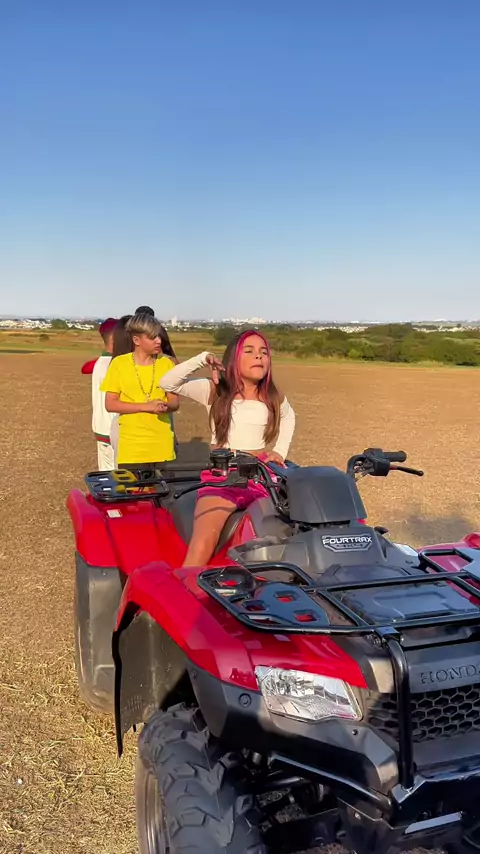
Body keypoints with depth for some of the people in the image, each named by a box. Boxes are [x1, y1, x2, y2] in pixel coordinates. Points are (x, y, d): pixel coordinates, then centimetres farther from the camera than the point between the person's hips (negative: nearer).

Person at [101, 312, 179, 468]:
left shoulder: (166, 364, 4)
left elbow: (174, 402, 7)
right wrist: (146, 406, -16)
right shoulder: (119, 364, -3)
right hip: (131, 447, -2)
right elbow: (110, 404, -6)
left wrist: (165, 407, -17)